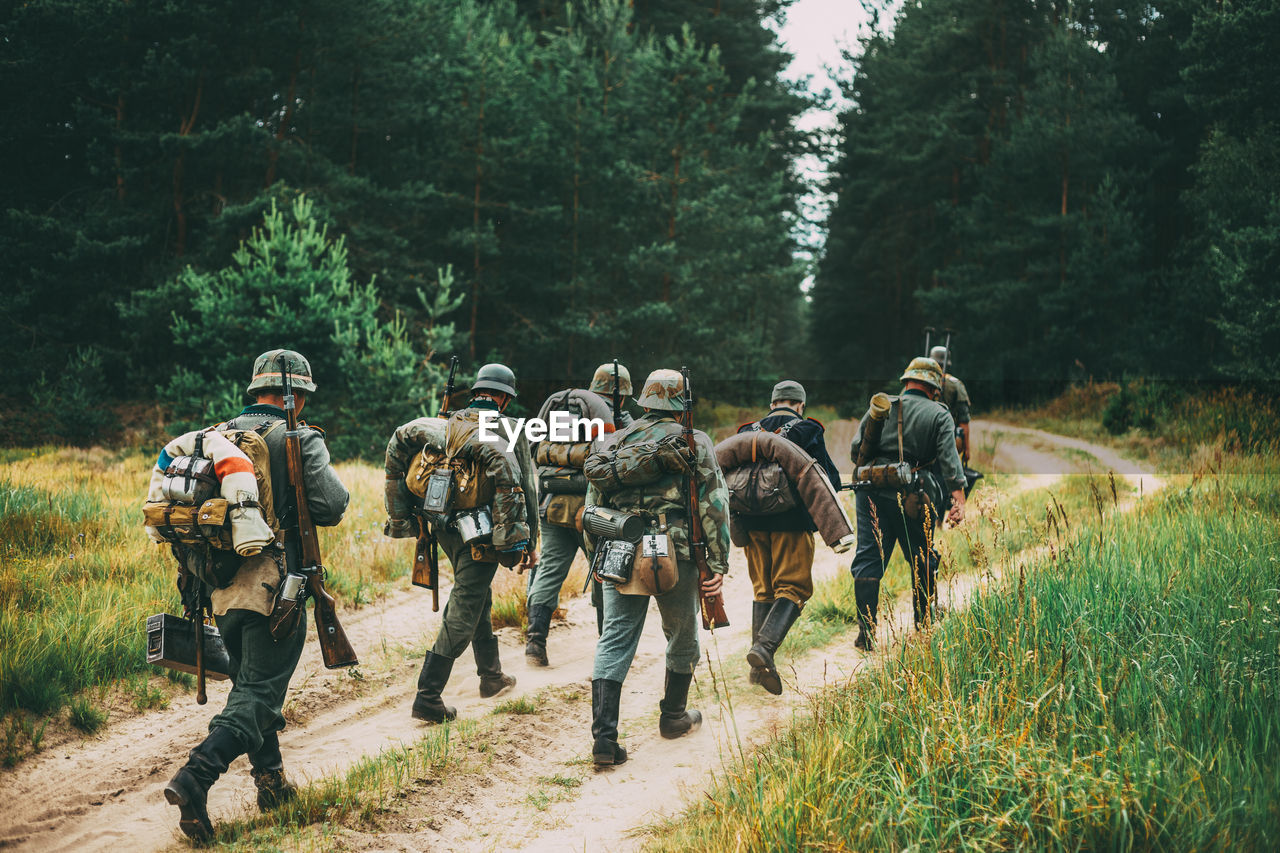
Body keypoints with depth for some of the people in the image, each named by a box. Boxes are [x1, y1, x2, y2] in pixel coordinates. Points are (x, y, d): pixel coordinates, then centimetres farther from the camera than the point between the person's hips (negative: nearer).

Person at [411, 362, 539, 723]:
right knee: (463, 614, -3)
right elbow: (527, 489, -4)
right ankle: (428, 697, -7)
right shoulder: (509, 430, -5)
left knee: (479, 600, 23)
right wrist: (531, 542, 2)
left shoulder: (449, 425, 8)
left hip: (445, 527, 6)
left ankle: (491, 676, 36)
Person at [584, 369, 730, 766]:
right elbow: (714, 505, -5)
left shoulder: (616, 442, 11)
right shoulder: (695, 443, 1)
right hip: (676, 555, -3)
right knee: (682, 637, 18)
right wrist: (718, 563, -2)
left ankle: (604, 737, -9)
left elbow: (593, 503, 13)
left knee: (614, 641, 2)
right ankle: (674, 717, 34)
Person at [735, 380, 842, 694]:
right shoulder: (807, 431, -1)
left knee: (763, 589, 15)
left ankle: (759, 668, 11)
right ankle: (764, 647, -22)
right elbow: (831, 480, -1)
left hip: (753, 521, 5)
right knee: (793, 588, 1)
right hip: (792, 521, -4)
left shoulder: (749, 432, 12)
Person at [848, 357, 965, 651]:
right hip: (914, 497, -2)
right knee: (923, 561, 13)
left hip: (872, 494, 2)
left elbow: (856, 450, 7)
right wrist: (959, 499, -13)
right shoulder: (939, 415, 4)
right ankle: (924, 627, 20)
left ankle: (866, 632, -2)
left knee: (868, 559, 3)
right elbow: (949, 459, -8)